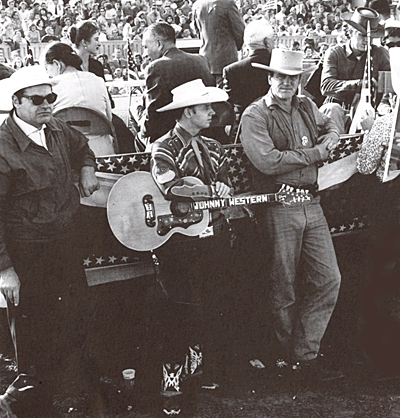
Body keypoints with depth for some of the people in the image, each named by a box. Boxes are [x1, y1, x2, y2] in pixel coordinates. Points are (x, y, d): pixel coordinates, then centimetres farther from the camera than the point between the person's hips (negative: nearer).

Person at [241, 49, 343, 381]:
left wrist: (326, 144, 7)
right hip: (279, 208, -6)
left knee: (329, 279, 3)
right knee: (285, 289, 3)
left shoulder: (306, 106, 14)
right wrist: (314, 154, -11)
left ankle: (306, 355, 14)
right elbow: (268, 161, -19)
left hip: (312, 204, 6)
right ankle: (287, 357, 20)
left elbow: (332, 128, 32)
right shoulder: (255, 115, -6)